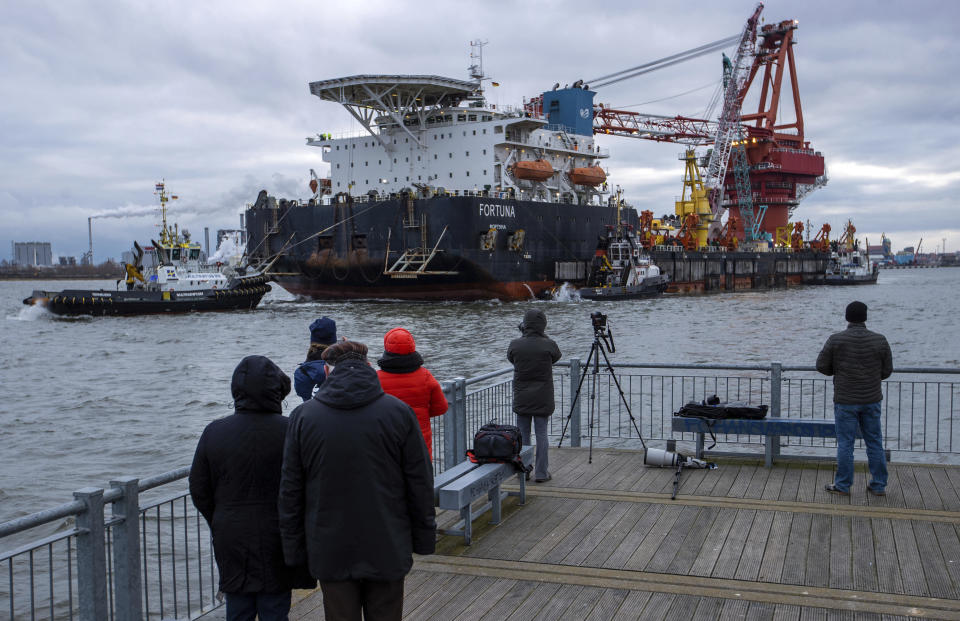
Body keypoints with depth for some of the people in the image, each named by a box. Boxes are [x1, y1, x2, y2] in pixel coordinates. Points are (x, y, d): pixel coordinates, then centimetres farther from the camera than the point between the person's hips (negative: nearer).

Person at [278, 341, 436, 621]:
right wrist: (424, 539, 7)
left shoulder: (303, 416, -3)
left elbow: (290, 490, 0)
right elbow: (420, 485, -3)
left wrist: (294, 550, 9)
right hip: (388, 551, 0)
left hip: (330, 554, 0)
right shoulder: (399, 412, -5)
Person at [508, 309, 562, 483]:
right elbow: (556, 356, 9)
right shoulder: (548, 345, -12)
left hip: (521, 398, 1)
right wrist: (543, 336, 8)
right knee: (542, 434, 5)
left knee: (522, 434, 10)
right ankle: (541, 472, 8)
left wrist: (524, 335, 10)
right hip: (542, 399, -1)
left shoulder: (515, 345, -8)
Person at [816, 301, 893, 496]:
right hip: (872, 399, 3)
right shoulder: (879, 340, -4)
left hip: (846, 401, -2)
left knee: (845, 443, 4)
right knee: (874, 442, 11)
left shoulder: (836, 340, -11)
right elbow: (887, 370, 3)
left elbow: (822, 366, -5)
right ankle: (879, 485, 17)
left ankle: (843, 486, 11)